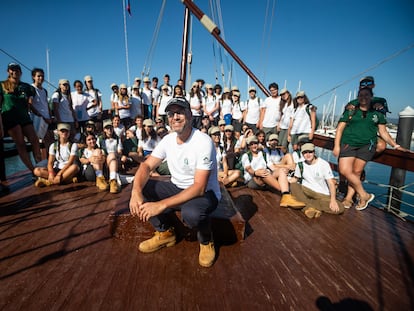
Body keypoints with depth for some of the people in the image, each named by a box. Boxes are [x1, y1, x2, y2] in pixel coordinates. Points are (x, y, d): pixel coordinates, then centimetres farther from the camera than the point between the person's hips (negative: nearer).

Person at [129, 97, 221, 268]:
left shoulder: (203, 142, -24)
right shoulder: (168, 139, -2)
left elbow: (199, 187, -30)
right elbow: (146, 166, -6)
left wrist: (161, 205, -36)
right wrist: (136, 192, -27)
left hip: (205, 193, -6)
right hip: (177, 188, 7)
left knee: (191, 213, -39)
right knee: (140, 188, -10)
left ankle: (206, 241, -2)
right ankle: (164, 233, 8)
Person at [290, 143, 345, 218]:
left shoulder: (324, 164, -7)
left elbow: (331, 183, -11)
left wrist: (333, 200, -24)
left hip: (323, 195, -1)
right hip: (306, 191, 1)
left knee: (340, 208, -27)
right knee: (293, 185, -30)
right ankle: (314, 208, -32)